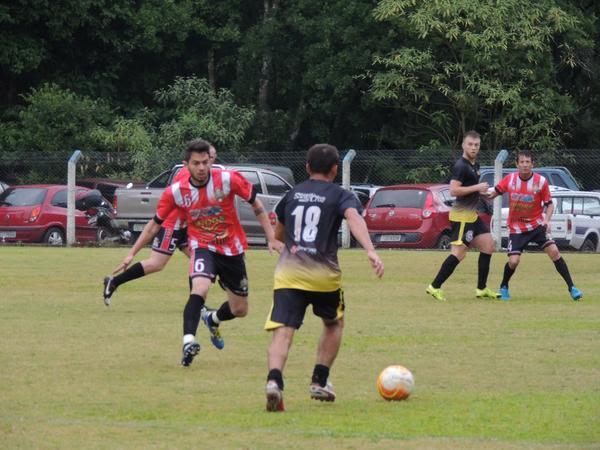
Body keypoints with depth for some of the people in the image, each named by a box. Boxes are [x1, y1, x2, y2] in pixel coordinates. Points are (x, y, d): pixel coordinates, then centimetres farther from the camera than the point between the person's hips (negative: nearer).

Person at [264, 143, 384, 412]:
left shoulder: (292, 195, 17)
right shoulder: (340, 196, 5)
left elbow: (278, 234, 30)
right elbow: (353, 217, -17)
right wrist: (370, 251, -28)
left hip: (288, 272, 2)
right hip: (324, 274, -1)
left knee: (283, 331, -10)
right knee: (333, 324, 26)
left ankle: (274, 380, -36)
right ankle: (320, 381, 22)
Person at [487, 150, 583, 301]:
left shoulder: (541, 181, -11)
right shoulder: (510, 179, -8)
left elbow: (549, 204, -4)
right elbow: (495, 192, 7)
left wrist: (547, 219, -20)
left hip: (537, 225, 0)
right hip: (516, 228, 0)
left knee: (553, 251, -15)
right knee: (513, 261, -13)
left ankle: (571, 288, -6)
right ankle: (504, 287, 16)